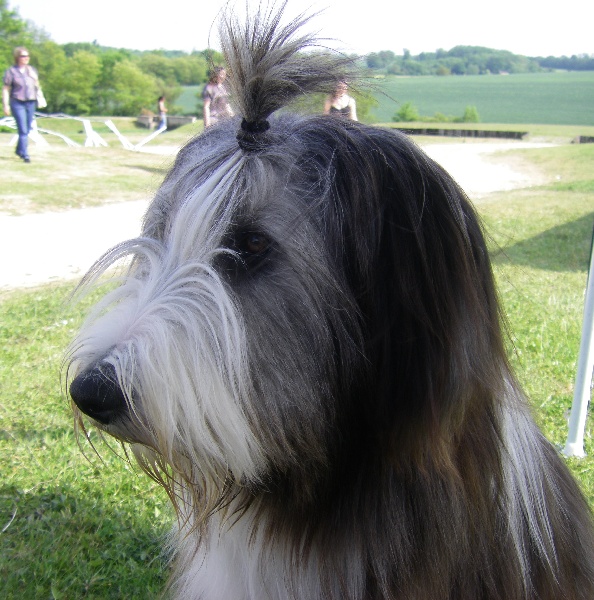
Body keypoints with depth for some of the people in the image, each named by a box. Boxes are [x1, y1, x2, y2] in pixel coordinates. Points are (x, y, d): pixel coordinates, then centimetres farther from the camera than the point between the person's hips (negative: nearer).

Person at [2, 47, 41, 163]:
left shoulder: (32, 70, 10)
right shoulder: (11, 71, -3)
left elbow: (37, 86, 16)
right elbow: (5, 89, -3)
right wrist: (6, 105, -8)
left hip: (31, 103, 5)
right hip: (17, 103, -5)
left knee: (27, 129, 11)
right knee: (23, 130, -12)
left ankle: (19, 150, 31)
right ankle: (25, 155, -11)